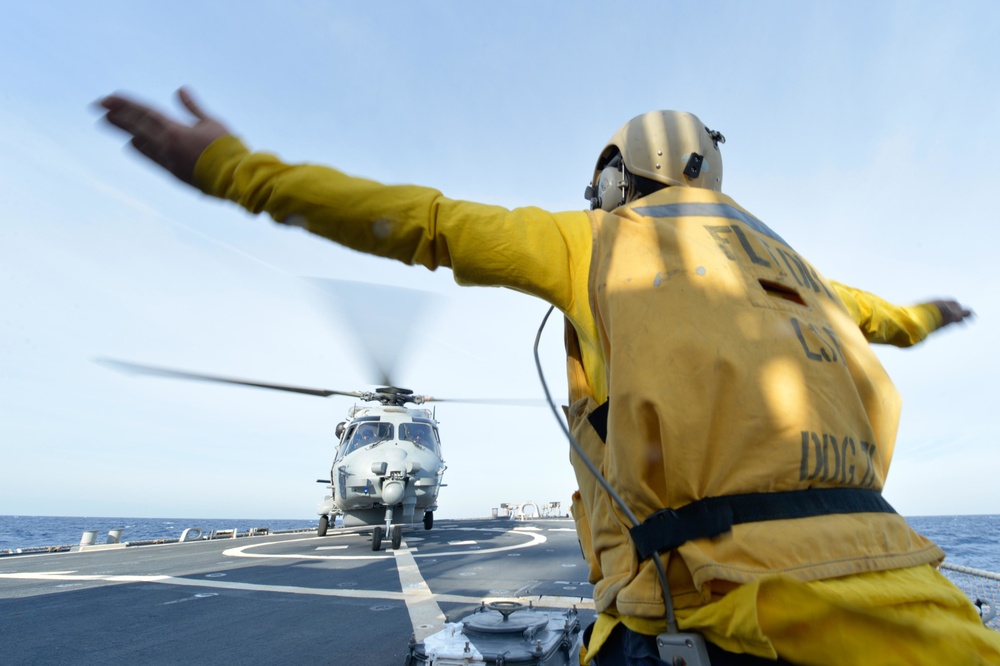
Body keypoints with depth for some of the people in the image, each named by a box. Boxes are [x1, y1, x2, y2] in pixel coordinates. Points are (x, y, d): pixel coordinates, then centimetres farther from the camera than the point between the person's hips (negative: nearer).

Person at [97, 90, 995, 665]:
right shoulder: (769, 246, 25)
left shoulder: (595, 237, 10)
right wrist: (918, 319, 69)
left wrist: (231, 167, 13)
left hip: (700, 581, -5)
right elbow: (863, 308, 45)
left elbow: (424, 220, 6)